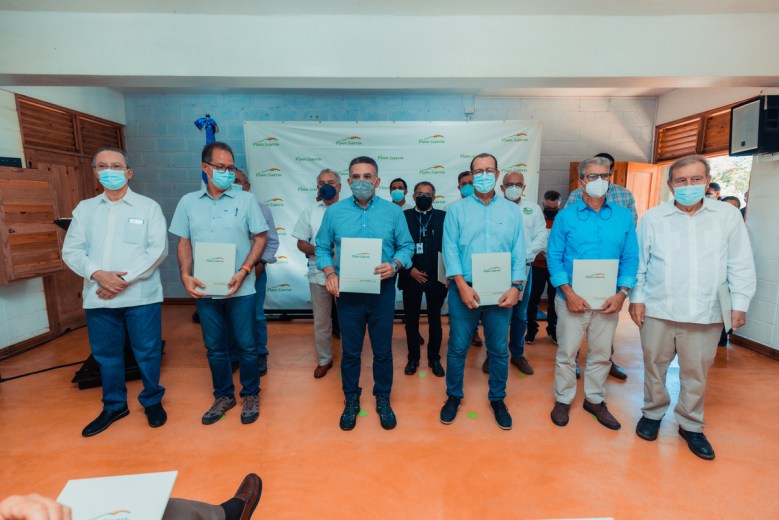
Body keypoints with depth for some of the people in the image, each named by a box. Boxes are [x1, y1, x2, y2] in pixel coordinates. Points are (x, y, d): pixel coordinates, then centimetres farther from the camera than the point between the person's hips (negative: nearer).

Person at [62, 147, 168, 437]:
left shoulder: (148, 207, 2)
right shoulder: (84, 209, 12)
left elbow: (158, 249, -7)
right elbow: (71, 251, 6)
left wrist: (125, 279, -14)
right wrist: (98, 274, -13)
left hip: (141, 295, -3)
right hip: (97, 298, 4)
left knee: (147, 352, 4)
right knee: (106, 355, 13)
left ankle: (152, 401, 24)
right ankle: (114, 406, 31)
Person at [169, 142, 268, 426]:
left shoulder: (246, 200, -2)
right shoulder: (188, 202, 6)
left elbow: (260, 238, -3)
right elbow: (184, 243, 9)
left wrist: (243, 271, -14)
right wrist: (185, 276, -5)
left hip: (240, 289, -2)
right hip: (204, 290, 3)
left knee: (246, 345, 7)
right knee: (215, 347, 14)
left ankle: (250, 395, 26)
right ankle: (223, 396, 32)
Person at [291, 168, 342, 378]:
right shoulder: (310, 211, 7)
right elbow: (301, 243, 6)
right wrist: (318, 250, -13)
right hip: (319, 273, 2)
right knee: (321, 319, 12)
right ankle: (324, 359, 28)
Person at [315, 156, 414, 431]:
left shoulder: (393, 211, 0)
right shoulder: (334, 212, 2)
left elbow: (407, 246, 1)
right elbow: (322, 247, 6)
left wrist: (395, 265, -18)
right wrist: (330, 272, -11)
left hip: (382, 291, 0)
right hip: (347, 291, 1)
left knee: (383, 350, 12)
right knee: (350, 350, 13)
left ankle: (383, 400, 33)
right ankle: (351, 401, 33)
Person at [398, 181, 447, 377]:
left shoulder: (443, 216, 2)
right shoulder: (404, 216, 1)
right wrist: (409, 270, -8)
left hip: (436, 277, 0)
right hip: (411, 276, 0)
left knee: (435, 320, 11)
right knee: (411, 320, 10)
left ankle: (434, 358, 27)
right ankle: (413, 358, 26)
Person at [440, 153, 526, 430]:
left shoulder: (511, 210, 8)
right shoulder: (456, 210, 3)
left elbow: (519, 253, 4)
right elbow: (450, 249, -5)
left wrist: (516, 286, -7)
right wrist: (462, 285, -14)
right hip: (464, 289, -1)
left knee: (498, 349, 11)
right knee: (458, 347, 7)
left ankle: (497, 399, 31)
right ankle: (453, 396, 28)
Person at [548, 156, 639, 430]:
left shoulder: (623, 216, 4)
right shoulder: (566, 216, -3)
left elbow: (630, 258, 3)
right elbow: (554, 256, -6)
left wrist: (622, 293, -9)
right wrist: (569, 292, -15)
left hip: (608, 300, 3)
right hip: (572, 299, -2)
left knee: (601, 354, 15)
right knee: (566, 353, 7)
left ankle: (595, 399, 34)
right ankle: (563, 400, 25)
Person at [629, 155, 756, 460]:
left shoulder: (729, 216, 4)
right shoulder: (653, 218, 0)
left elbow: (740, 264, 6)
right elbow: (638, 262, 1)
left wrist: (740, 303, 0)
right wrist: (636, 297, -3)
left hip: (706, 314, 1)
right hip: (658, 310, 0)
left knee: (696, 373, 11)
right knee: (654, 366, 12)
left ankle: (691, 425, 30)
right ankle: (652, 414, 32)